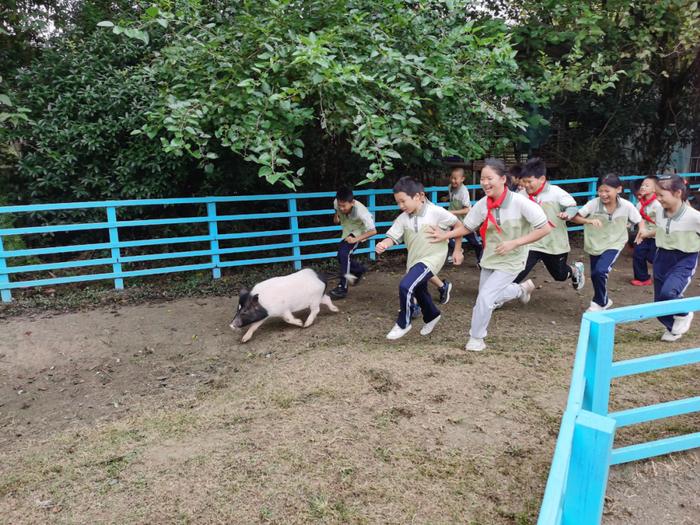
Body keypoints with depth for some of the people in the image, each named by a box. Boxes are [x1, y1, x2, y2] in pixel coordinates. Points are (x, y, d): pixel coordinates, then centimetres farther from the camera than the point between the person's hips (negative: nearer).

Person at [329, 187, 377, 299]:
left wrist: (356, 239, -40)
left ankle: (342, 287, -18)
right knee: (342, 257, 6)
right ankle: (360, 269, 36)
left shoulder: (360, 211, -39)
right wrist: (336, 216, -11)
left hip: (359, 232, -6)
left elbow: (373, 231, -35)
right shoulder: (337, 203, -24)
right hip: (347, 231, 6)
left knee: (343, 253, -25)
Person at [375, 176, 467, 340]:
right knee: (419, 292, 23)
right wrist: (383, 245, -34)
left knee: (405, 286, -22)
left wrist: (457, 250, -4)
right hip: (414, 260, 7)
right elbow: (392, 237, -11)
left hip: (431, 258, -6)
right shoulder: (403, 218, -5)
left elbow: (459, 226, -6)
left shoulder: (436, 212, -17)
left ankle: (403, 323, -2)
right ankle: (431, 316, 53)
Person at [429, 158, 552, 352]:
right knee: (488, 297, 19)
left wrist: (514, 243, -24)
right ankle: (522, 288, 46)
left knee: (485, 297, -14)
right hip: (489, 258, 6)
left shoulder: (519, 202, -24)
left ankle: (476, 338, 10)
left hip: (511, 261, -6)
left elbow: (545, 228, -20)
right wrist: (445, 235, -7)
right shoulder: (482, 204, -11)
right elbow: (468, 227, 5)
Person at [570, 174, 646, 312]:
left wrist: (642, 229, -22)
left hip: (613, 244, -2)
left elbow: (639, 220, -1)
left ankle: (599, 303, 1)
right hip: (595, 243, 2)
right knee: (595, 275, 13)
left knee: (600, 271, -22)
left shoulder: (626, 206, -16)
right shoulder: (593, 204, -18)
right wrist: (589, 221, -34)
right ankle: (604, 300, 42)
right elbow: (574, 218, -18)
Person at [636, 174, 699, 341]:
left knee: (668, 292, -27)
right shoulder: (660, 212, -3)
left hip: (684, 261, -5)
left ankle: (683, 315, 7)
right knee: (659, 302, 9)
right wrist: (648, 233, 4)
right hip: (662, 258, 6)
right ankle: (673, 328, 37)